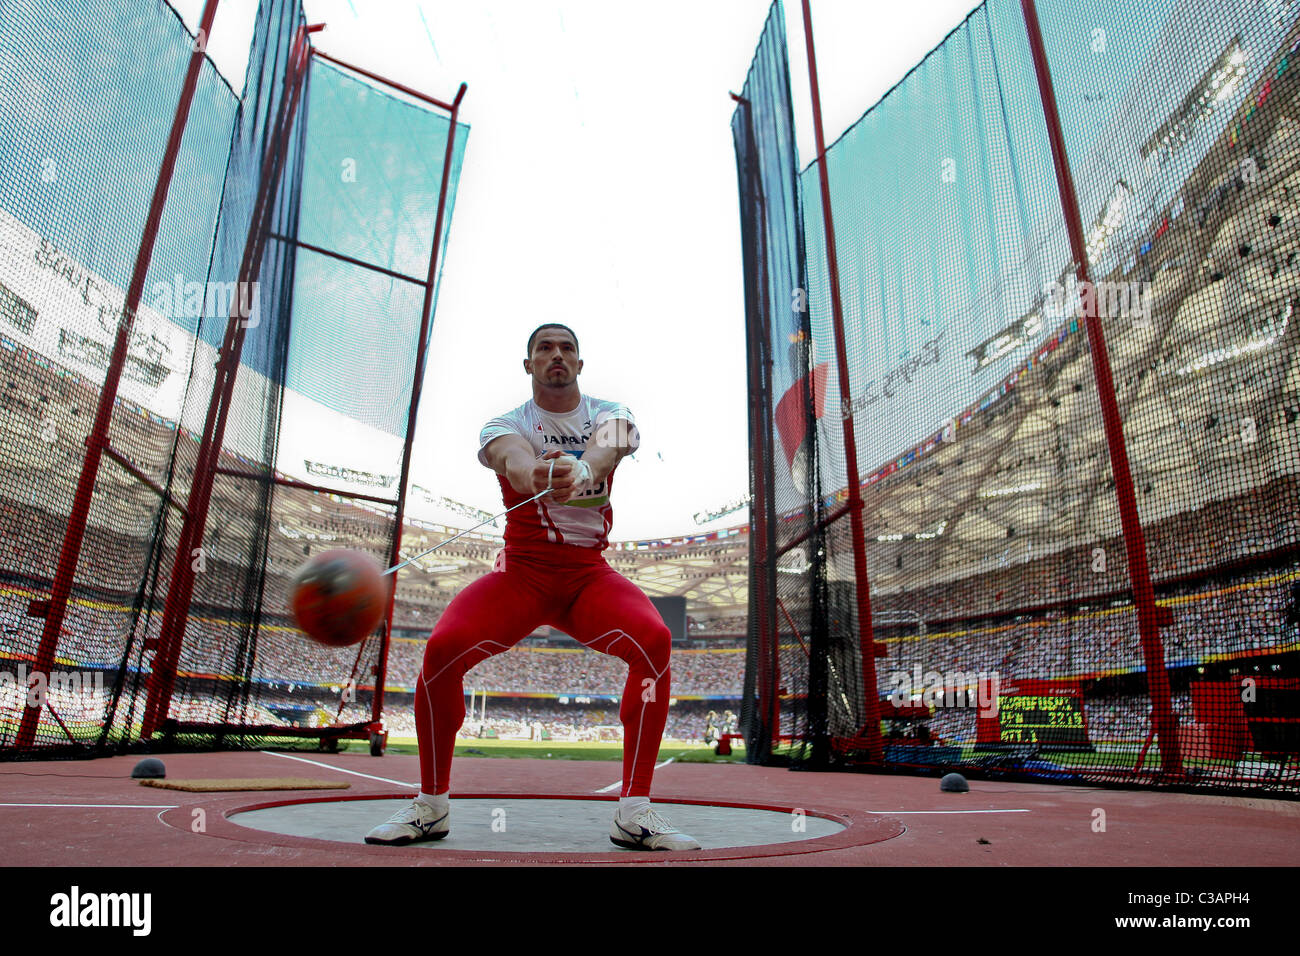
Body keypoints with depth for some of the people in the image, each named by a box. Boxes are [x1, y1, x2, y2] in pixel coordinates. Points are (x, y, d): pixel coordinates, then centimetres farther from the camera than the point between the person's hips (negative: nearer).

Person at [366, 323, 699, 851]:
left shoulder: (610, 414, 2)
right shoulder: (506, 424, -1)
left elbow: (605, 446, -24)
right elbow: (513, 458, -27)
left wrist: (582, 470, -50)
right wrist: (535, 476, -53)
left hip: (589, 575, 1)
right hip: (521, 572, 0)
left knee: (654, 638, -28)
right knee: (442, 647, -23)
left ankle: (634, 811, -17)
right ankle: (431, 805, 0)